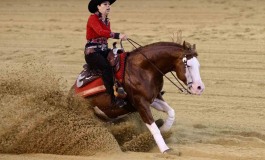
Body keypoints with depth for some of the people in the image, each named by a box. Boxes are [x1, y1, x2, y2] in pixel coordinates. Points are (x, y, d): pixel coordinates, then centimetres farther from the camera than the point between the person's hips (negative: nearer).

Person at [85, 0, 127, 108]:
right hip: (92, 52, -8)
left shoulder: (107, 21, 14)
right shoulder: (93, 18, -11)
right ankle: (113, 99, -37)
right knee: (106, 66, -34)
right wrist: (118, 35, -39)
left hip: (104, 51, 8)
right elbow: (100, 32, -29)